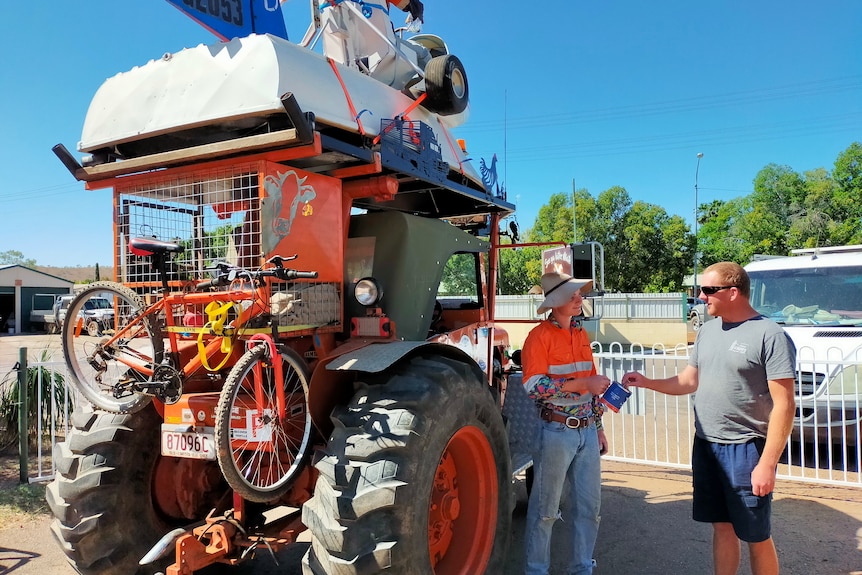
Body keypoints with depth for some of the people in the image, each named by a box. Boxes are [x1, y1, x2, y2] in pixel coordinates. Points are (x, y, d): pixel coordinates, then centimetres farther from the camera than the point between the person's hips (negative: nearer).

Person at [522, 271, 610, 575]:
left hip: (586, 431, 7)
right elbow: (534, 386, -21)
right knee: (546, 507, 5)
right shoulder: (539, 336, -12)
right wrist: (583, 384, -23)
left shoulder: (581, 334, 10)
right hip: (557, 432, -6)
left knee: (588, 504, 13)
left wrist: (598, 427, 16)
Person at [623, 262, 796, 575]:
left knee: (756, 537, 8)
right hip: (705, 446, 6)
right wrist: (646, 382, 0)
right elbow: (689, 381, 16)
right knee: (722, 527, 17)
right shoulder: (707, 331, 8)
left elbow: (784, 405, -16)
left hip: (745, 450, -6)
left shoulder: (770, 336, -14)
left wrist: (767, 464, -19)